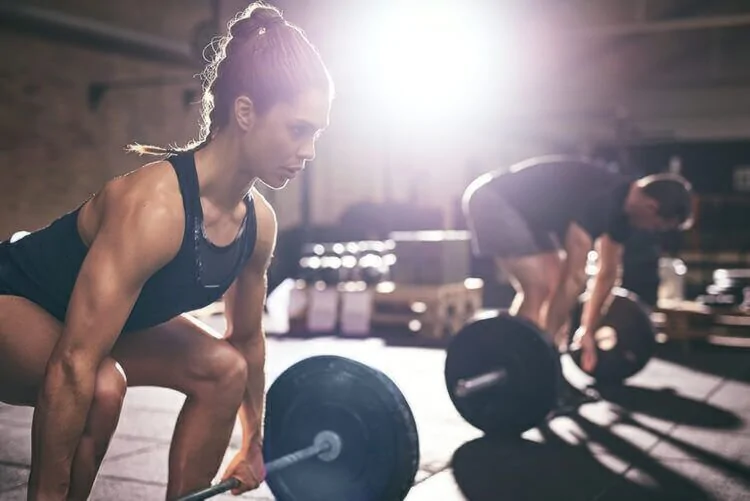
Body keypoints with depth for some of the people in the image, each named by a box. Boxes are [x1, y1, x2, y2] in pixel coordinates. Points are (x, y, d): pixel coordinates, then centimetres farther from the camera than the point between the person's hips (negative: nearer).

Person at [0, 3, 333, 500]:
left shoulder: (259, 222, -11)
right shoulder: (154, 206, -37)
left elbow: (247, 338, 5)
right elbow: (73, 364, -38)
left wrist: (254, 445, 14)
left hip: (104, 314, 8)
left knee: (222, 369, 0)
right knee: (102, 385, -33)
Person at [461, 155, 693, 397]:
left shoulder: (622, 207, 2)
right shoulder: (602, 200, -28)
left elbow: (607, 274, 12)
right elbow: (574, 277, -28)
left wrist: (587, 330, 16)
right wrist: (548, 339, -24)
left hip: (523, 210, 10)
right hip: (491, 201, -10)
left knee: (557, 283, 6)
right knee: (538, 287, -17)